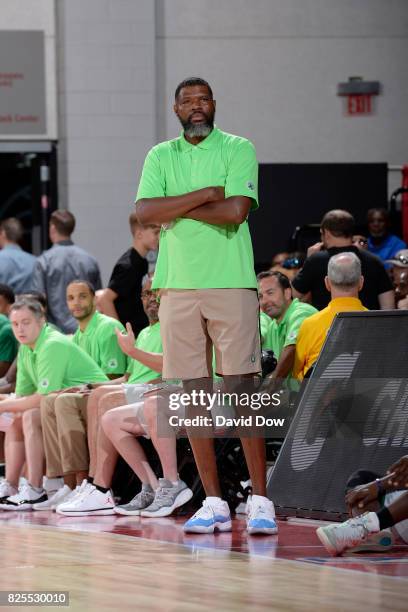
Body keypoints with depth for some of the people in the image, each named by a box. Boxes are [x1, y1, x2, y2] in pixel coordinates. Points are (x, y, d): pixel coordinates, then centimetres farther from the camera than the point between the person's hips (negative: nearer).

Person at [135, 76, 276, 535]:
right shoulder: (160, 156, 13)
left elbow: (236, 210, -12)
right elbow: (144, 211, -3)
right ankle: (214, 503, 8)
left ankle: (260, 501, -7)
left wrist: (175, 206, -5)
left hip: (231, 285, -4)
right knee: (194, 394, 3)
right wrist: (205, 195, -10)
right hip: (177, 286, 4)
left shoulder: (238, 149, 3)